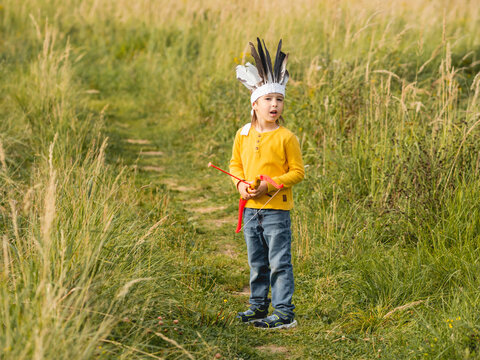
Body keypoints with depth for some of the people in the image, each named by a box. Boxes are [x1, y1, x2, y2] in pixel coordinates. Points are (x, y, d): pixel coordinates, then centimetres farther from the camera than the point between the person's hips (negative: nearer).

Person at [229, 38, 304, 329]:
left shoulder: (286, 137, -10)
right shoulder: (243, 135, 5)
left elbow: (297, 172, -8)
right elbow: (236, 163, 16)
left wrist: (270, 185, -18)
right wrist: (241, 184, -4)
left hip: (276, 209, -5)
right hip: (250, 208, 5)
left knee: (279, 262, -3)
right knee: (257, 263, 16)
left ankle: (284, 312, 3)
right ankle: (259, 306, 29)